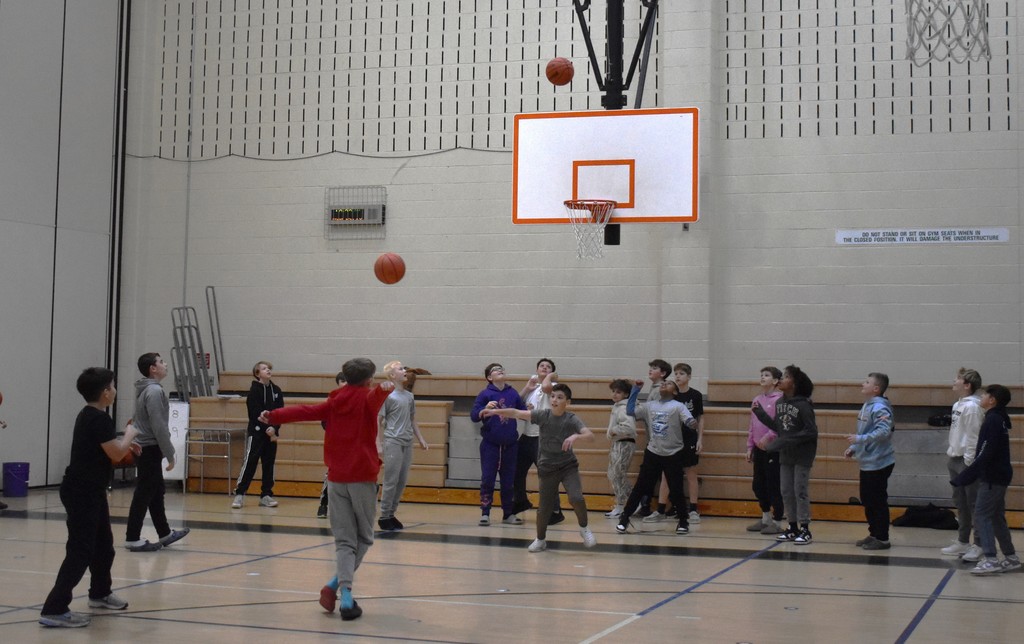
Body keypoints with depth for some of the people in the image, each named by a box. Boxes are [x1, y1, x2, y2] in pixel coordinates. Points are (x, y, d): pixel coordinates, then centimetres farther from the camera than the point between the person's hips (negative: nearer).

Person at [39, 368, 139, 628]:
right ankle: (54, 610, -13)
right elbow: (116, 454, -20)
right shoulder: (98, 418, -20)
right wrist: (129, 434, -4)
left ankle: (100, 593, 39)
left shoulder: (89, 415, 11)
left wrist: (124, 442, 18)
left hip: (89, 490, 10)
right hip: (82, 492, -10)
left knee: (103, 543, 22)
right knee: (80, 551, -11)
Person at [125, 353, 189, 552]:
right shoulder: (154, 391, -17)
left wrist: (163, 452, 20)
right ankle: (133, 539, -2)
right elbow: (158, 426, -21)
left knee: (156, 491, 16)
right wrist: (169, 454, -15)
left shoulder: (145, 390, 14)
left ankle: (165, 533, 24)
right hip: (149, 449, -10)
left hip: (145, 448, 10)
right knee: (144, 494, -6)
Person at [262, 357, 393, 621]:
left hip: (336, 478, 4)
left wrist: (274, 416, 10)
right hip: (362, 477, -4)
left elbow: (305, 411, 6)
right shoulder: (368, 398, -3)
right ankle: (337, 582, -6)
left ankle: (346, 594, -10)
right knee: (364, 537, 11)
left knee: (344, 540, 6)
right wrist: (383, 389, -47)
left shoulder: (334, 402, 11)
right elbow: (375, 396, -26)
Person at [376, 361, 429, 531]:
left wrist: (421, 439, 16)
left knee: (402, 481, 7)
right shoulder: (387, 396, -7)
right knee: (391, 481, -4)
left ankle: (391, 514, 16)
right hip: (392, 442, -6)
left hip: (407, 443, 6)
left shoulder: (409, 396, 12)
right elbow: (380, 421, -6)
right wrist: (378, 444, -9)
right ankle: (384, 516, 4)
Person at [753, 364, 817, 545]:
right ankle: (793, 528, 19)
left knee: (800, 491, -4)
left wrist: (789, 441, -24)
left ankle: (805, 530, 4)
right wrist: (759, 413, 3)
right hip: (785, 455, 7)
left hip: (802, 455, -7)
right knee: (786, 492, 10)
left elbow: (811, 432, -18)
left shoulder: (803, 405, -16)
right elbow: (777, 427, 9)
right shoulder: (779, 403, 5)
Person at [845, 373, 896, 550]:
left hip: (878, 463, -10)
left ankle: (882, 539, 6)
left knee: (878, 502, -2)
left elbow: (883, 432, -30)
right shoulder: (867, 406, 12)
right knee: (867, 501, 16)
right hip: (867, 462, 10)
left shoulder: (880, 408, -18)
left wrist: (859, 439, -28)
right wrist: (853, 448, 11)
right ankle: (873, 534, 27)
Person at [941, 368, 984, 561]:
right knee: (960, 502, 16)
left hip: (967, 461, -10)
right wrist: (951, 455, 15)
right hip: (956, 460, 10)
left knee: (974, 504, -4)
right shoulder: (958, 405, 13)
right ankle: (963, 541, 25)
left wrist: (969, 463, -19)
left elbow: (973, 436, -18)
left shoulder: (972, 406, -16)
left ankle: (979, 545, 1)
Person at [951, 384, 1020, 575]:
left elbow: (985, 454, -23)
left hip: (992, 477, -10)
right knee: (997, 517, 16)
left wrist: (965, 477, -23)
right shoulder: (1000, 419, 12)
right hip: (1000, 475, 10)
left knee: (982, 516, -8)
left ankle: (990, 560, -13)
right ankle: (1011, 557, 21)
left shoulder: (992, 421, -17)